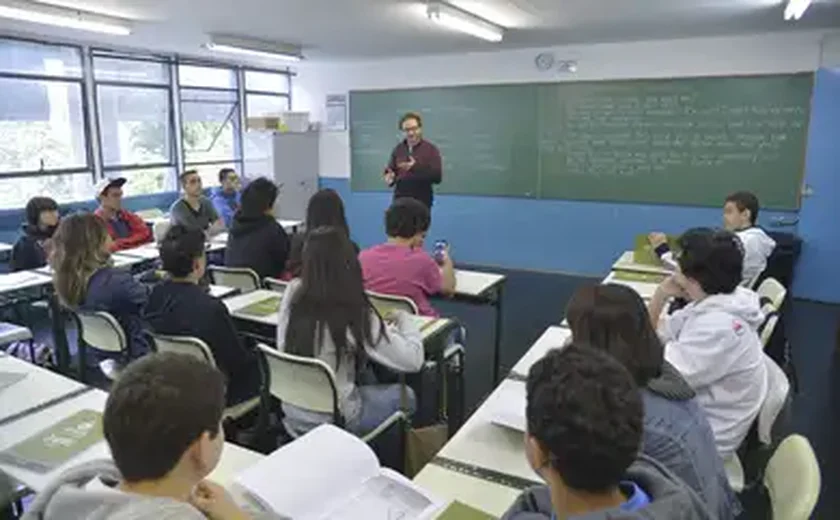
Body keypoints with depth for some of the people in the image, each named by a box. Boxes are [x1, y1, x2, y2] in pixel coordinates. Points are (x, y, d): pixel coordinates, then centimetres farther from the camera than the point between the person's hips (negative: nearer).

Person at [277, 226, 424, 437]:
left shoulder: (293, 293, -9)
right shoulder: (355, 314, -25)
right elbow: (413, 360, -20)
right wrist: (405, 320, -2)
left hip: (293, 415, 6)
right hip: (333, 421, -5)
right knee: (405, 395, 18)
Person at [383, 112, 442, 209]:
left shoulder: (431, 149, -4)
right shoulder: (398, 149, 8)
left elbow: (437, 176, -13)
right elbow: (390, 171, 13)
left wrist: (415, 168, -24)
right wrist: (390, 177, -12)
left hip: (422, 201, -3)